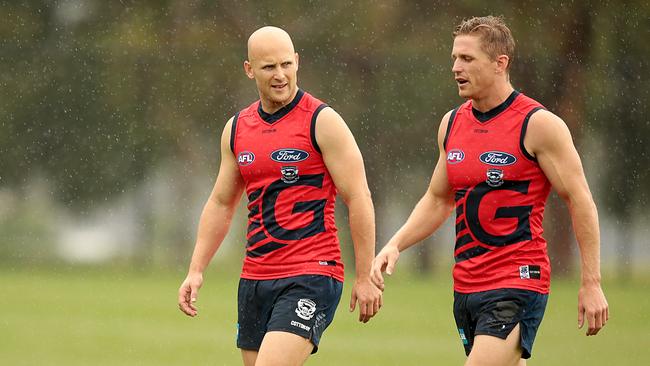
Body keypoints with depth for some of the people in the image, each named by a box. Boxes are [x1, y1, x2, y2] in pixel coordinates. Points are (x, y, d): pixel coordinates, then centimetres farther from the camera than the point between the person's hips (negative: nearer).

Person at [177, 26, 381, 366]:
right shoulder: (236, 128, 11)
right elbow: (220, 204, 20)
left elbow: (358, 199, -8)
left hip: (312, 277, -7)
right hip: (255, 278, 7)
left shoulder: (322, 121, -7)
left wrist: (365, 277, -10)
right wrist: (195, 271, 12)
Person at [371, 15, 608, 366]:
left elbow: (580, 200, -7)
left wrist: (591, 283, -10)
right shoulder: (452, 123, 11)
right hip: (466, 286, 7)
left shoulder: (538, 124, -9)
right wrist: (395, 245, 8)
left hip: (518, 284, -7)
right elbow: (438, 199, 23)